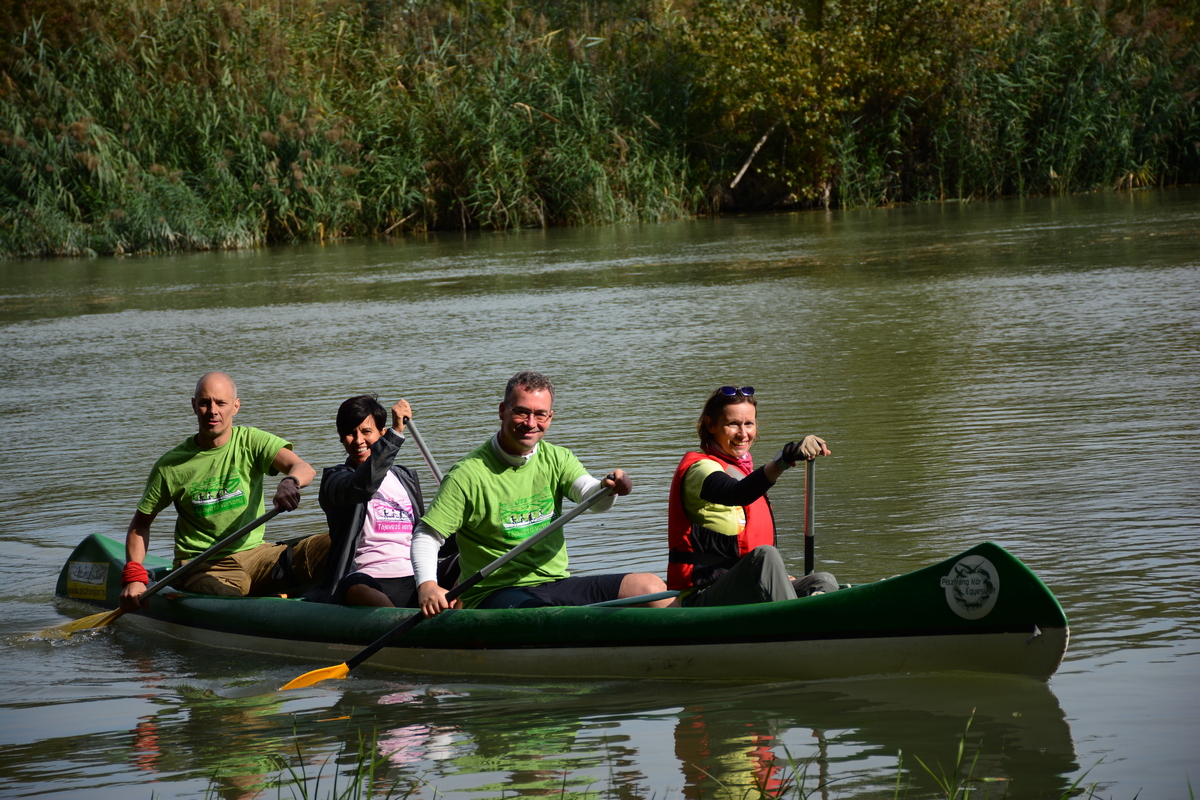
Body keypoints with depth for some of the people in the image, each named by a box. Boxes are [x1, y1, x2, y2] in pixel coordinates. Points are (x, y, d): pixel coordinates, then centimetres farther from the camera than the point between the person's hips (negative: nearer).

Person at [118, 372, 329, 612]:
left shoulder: (251, 442, 2)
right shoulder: (171, 466, 0)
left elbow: (304, 468, -14)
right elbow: (141, 523, 10)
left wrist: (290, 481, -40)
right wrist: (134, 576, -6)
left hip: (255, 555, 2)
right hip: (202, 565, -2)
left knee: (331, 545, -22)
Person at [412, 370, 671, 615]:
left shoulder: (557, 460, 9)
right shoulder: (468, 475, -6)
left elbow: (591, 496, -9)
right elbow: (426, 536, -8)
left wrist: (608, 489, -34)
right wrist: (426, 585, -27)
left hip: (556, 584, 6)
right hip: (494, 595, -6)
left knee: (652, 587, -13)